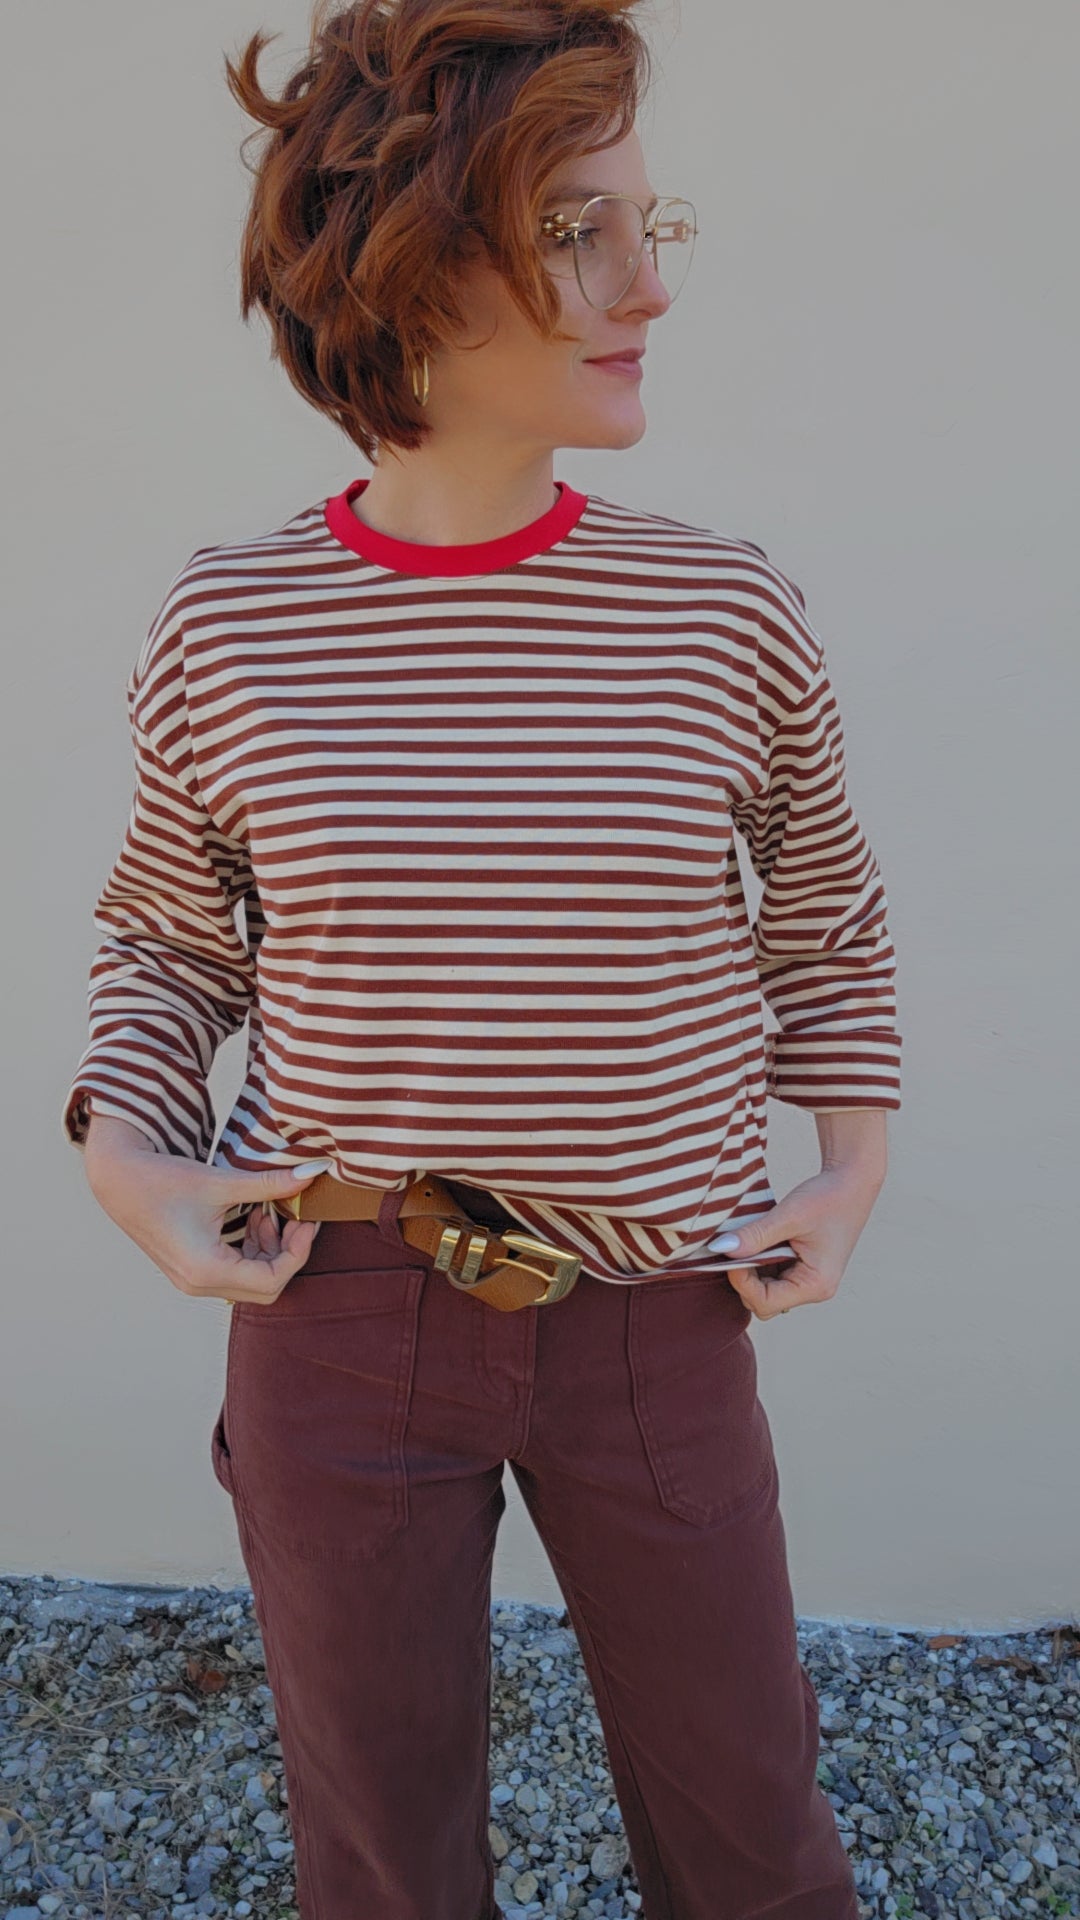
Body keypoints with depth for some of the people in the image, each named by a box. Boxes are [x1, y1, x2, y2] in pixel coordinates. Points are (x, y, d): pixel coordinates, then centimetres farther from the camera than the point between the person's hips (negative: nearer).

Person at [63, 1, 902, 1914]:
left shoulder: (728, 614, -7)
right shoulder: (224, 631, -9)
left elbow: (821, 910, 10)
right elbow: (164, 932, 8)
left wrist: (853, 1163, 4)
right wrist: (123, 1150, -7)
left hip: (659, 1323, 1)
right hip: (339, 1315, 0)